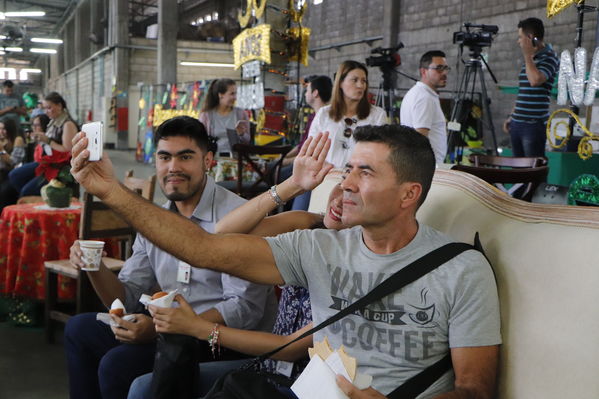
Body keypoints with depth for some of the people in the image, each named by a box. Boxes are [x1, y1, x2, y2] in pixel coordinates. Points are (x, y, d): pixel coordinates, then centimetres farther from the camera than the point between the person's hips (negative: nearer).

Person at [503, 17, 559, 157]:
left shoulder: (549, 57, -6)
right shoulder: (529, 59, 19)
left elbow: (535, 80, -25)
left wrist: (527, 54, -12)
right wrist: (511, 116, 21)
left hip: (534, 123, -8)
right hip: (517, 123, 8)